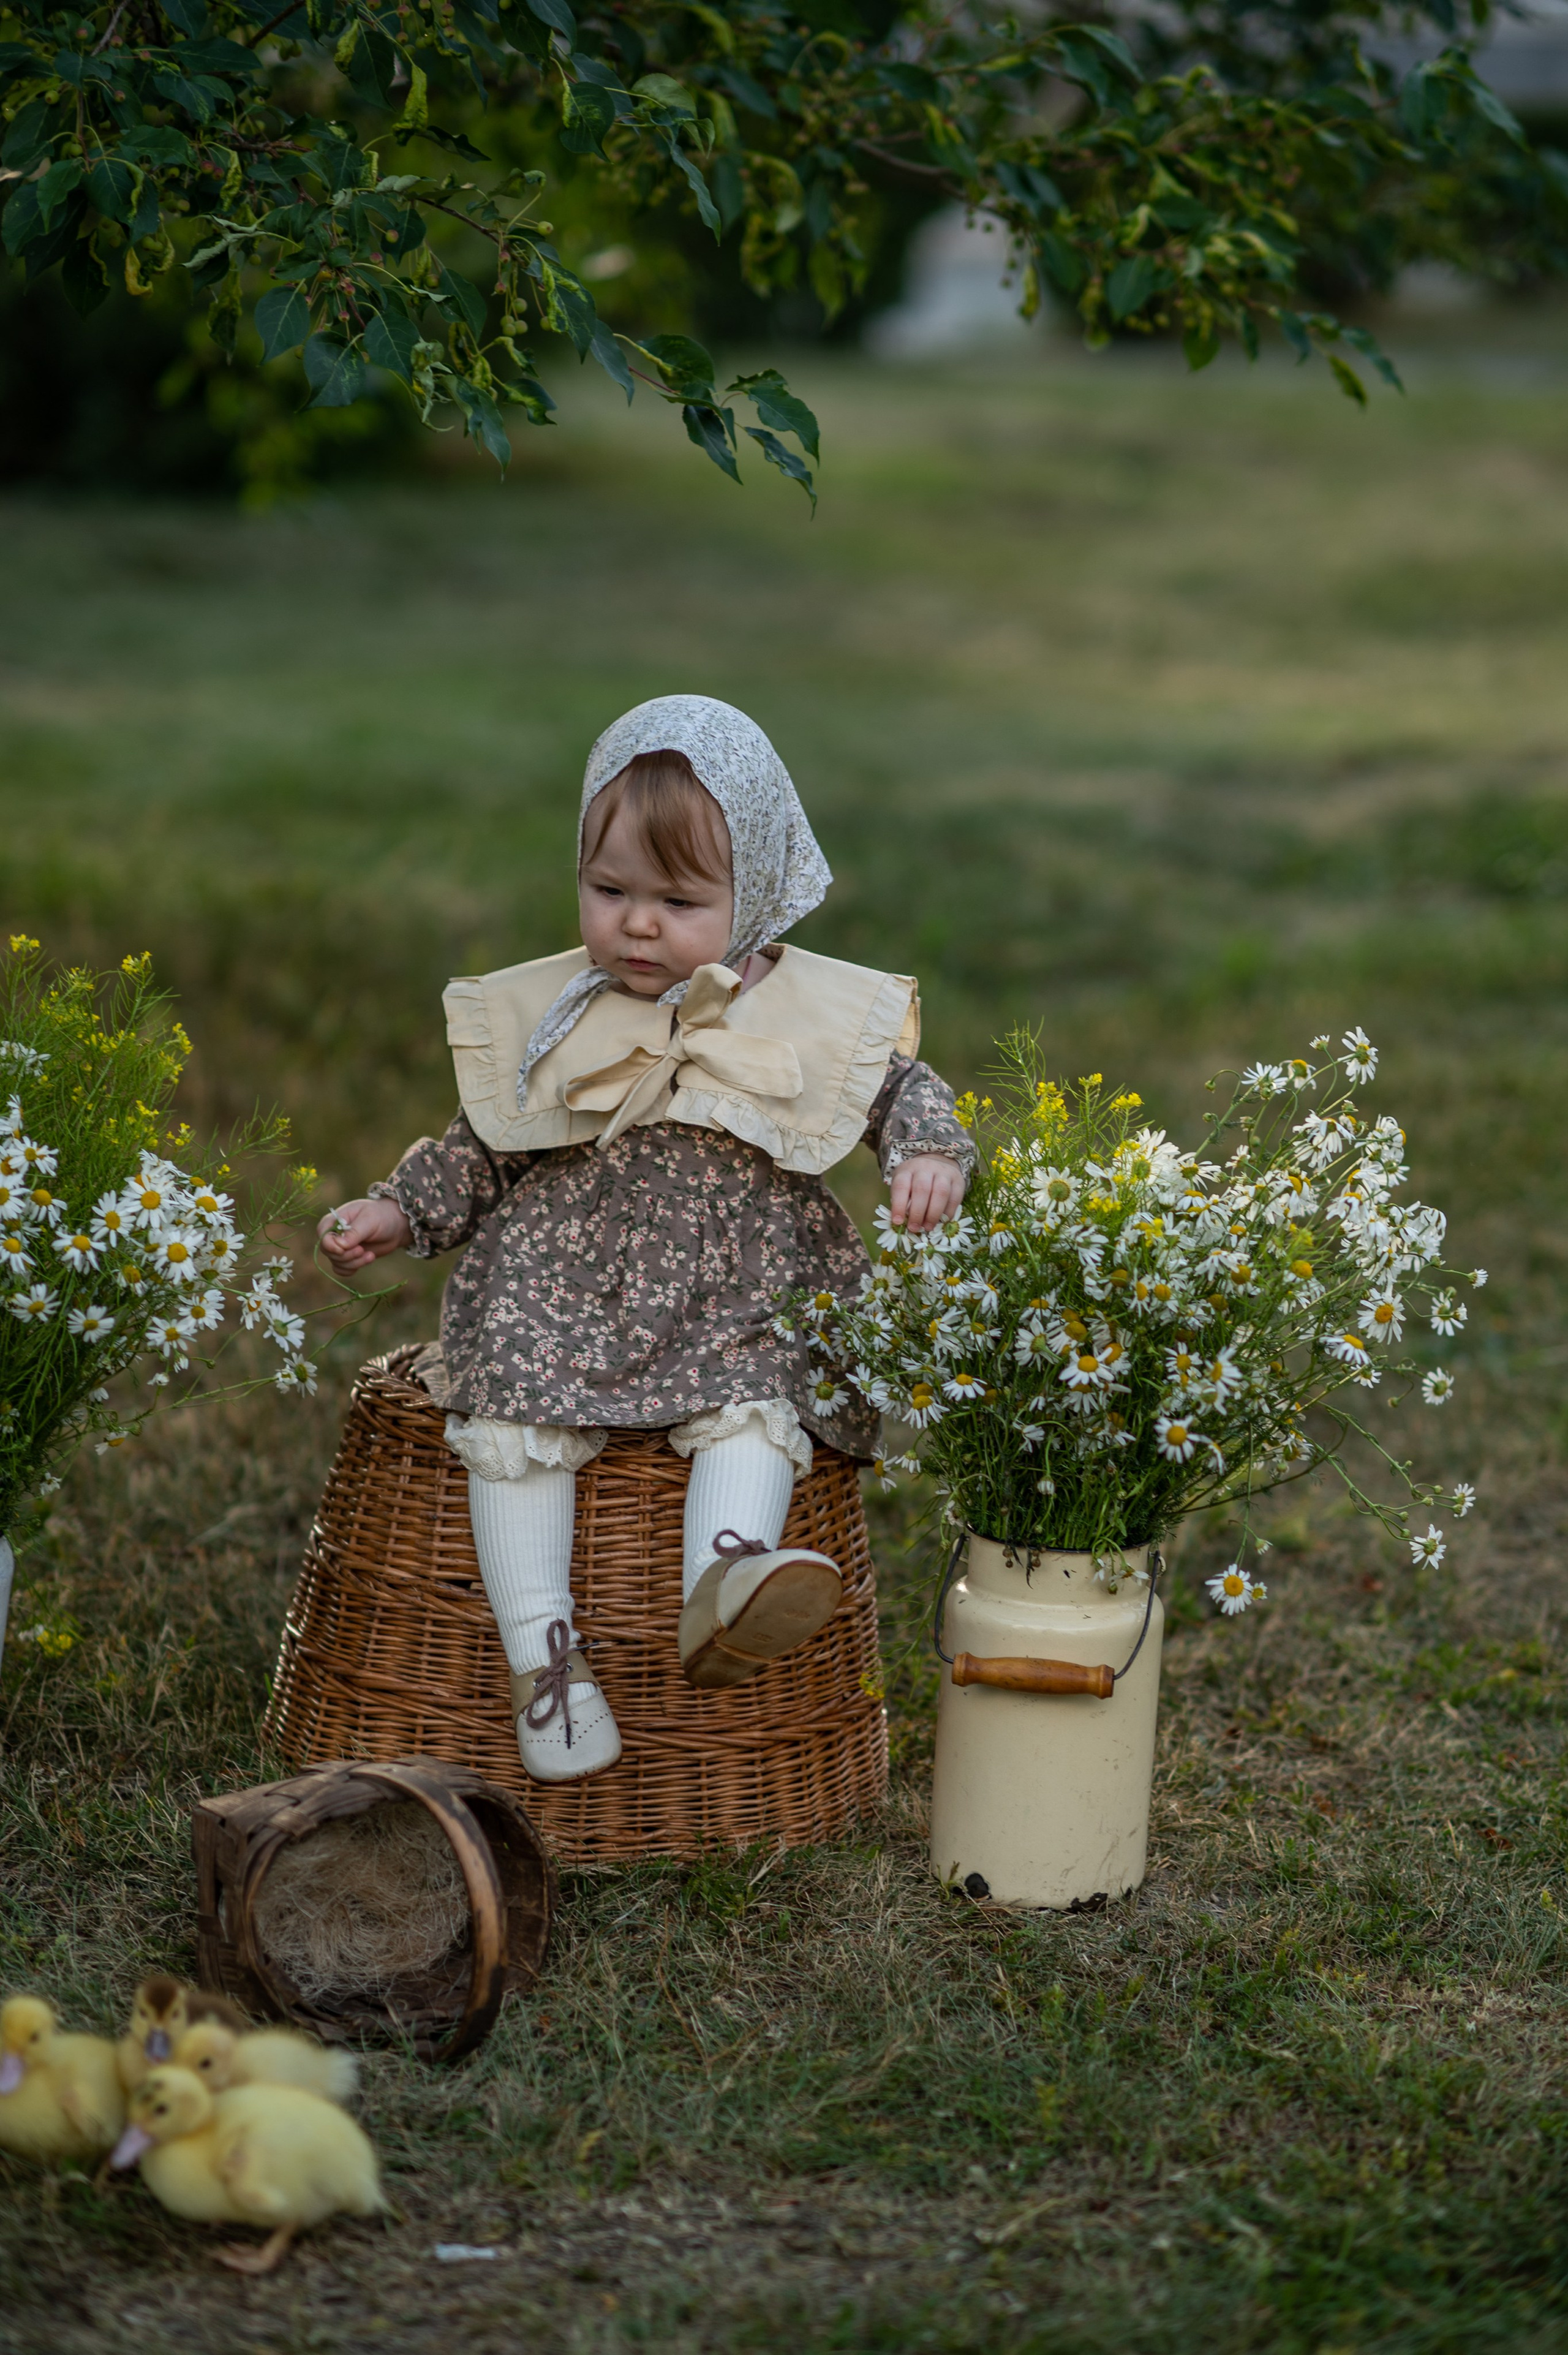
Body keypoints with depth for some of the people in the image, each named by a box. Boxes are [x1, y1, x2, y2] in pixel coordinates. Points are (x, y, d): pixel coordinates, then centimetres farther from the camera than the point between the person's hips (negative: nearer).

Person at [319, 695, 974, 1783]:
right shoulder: (546, 1018, 9)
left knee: (752, 1403, -30)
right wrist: (398, 1213, 5)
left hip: (740, 1303, -1)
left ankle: (726, 1580, -51)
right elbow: (484, 1152, 17)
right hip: (561, 1286, 1)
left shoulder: (813, 1018, 5)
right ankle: (539, 1643, -24)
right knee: (516, 1402, -24)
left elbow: (906, 1090, 11)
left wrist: (933, 1154, -11)